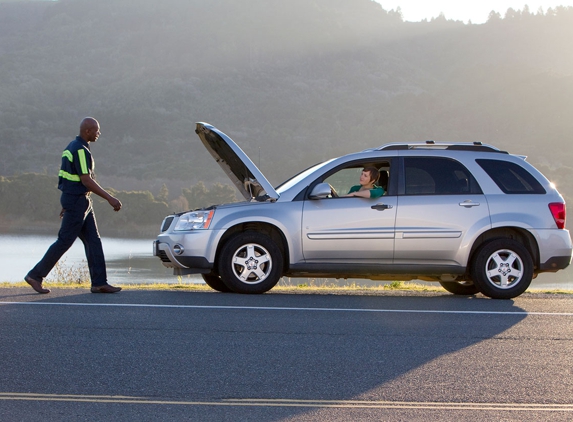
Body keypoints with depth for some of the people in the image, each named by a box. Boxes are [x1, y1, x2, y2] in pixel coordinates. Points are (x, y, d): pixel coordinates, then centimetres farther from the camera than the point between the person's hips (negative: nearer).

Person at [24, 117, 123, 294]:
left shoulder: (73, 147, 13)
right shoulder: (80, 150, -19)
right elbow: (86, 181, -23)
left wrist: (67, 202, 24)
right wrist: (110, 198, -22)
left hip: (81, 201, 10)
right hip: (76, 200, -10)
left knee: (93, 241, 6)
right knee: (64, 241, -3)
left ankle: (99, 283, 5)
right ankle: (35, 275, 5)